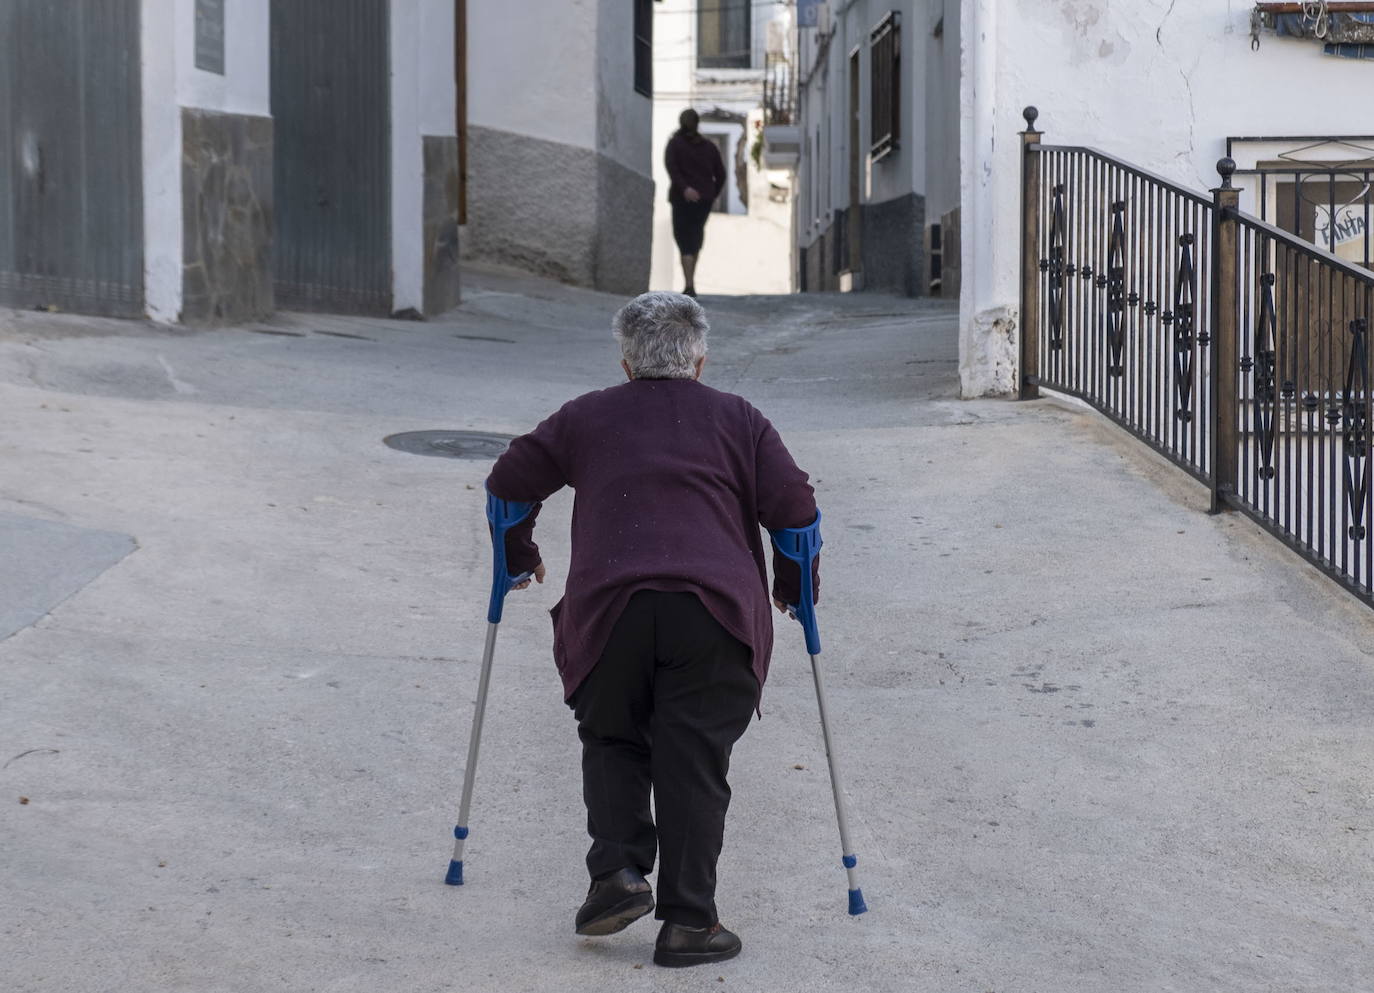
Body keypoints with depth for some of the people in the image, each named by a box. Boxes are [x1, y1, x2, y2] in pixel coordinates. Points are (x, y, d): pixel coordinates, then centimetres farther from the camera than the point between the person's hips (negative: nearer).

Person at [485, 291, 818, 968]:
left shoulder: (585, 417, 21)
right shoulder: (738, 420, 19)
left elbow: (509, 483, 23)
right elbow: (795, 509, 12)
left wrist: (519, 559, 39)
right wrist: (792, 589, 27)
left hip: (608, 604, 0)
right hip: (716, 606, 0)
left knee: (612, 739, 19)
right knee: (694, 762, 4)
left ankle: (617, 874, 2)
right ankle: (688, 923, 2)